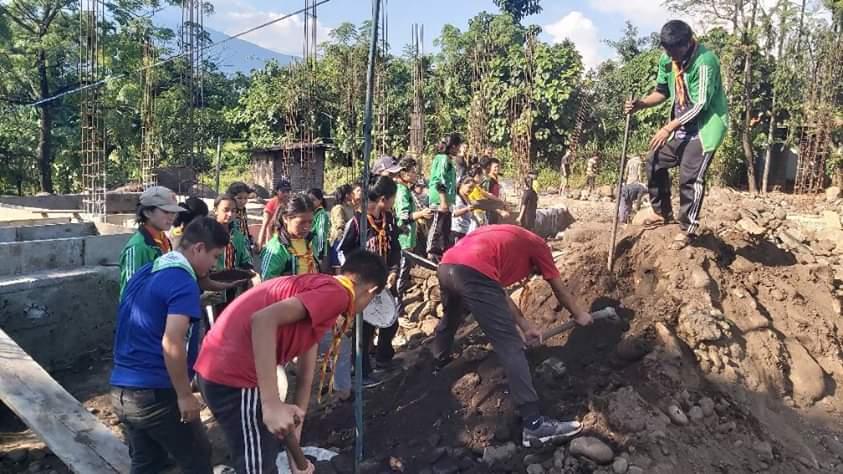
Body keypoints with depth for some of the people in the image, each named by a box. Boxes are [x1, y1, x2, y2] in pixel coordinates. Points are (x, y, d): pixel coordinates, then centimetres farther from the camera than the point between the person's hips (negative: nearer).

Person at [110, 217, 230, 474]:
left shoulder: (143, 273, 11)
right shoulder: (183, 281, -17)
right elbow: (171, 344, -27)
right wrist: (184, 395, -19)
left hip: (121, 390, 8)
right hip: (156, 393, -8)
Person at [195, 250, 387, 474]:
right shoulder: (337, 293, -12)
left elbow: (305, 377, 20)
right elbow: (263, 320, -28)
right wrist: (272, 405, -29)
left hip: (221, 366, 10)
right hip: (232, 374, -10)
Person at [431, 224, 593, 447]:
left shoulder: (504, 239, 38)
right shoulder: (537, 245, 21)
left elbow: (497, 292, 35)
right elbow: (560, 290, 29)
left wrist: (525, 326, 36)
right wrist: (580, 315, 46)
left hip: (446, 267, 8)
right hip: (473, 273, -8)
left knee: (450, 319, 37)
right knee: (510, 346, -4)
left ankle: (438, 364, 64)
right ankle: (534, 424, -5)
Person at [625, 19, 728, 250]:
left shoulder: (704, 61, -25)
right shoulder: (667, 59, -2)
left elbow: (700, 105, -26)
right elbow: (662, 92, 10)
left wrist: (668, 128, -28)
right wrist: (640, 104, -10)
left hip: (706, 125, -8)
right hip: (682, 126, 8)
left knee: (690, 177, -11)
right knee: (655, 161, 7)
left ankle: (687, 229, 2)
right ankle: (663, 212, 23)